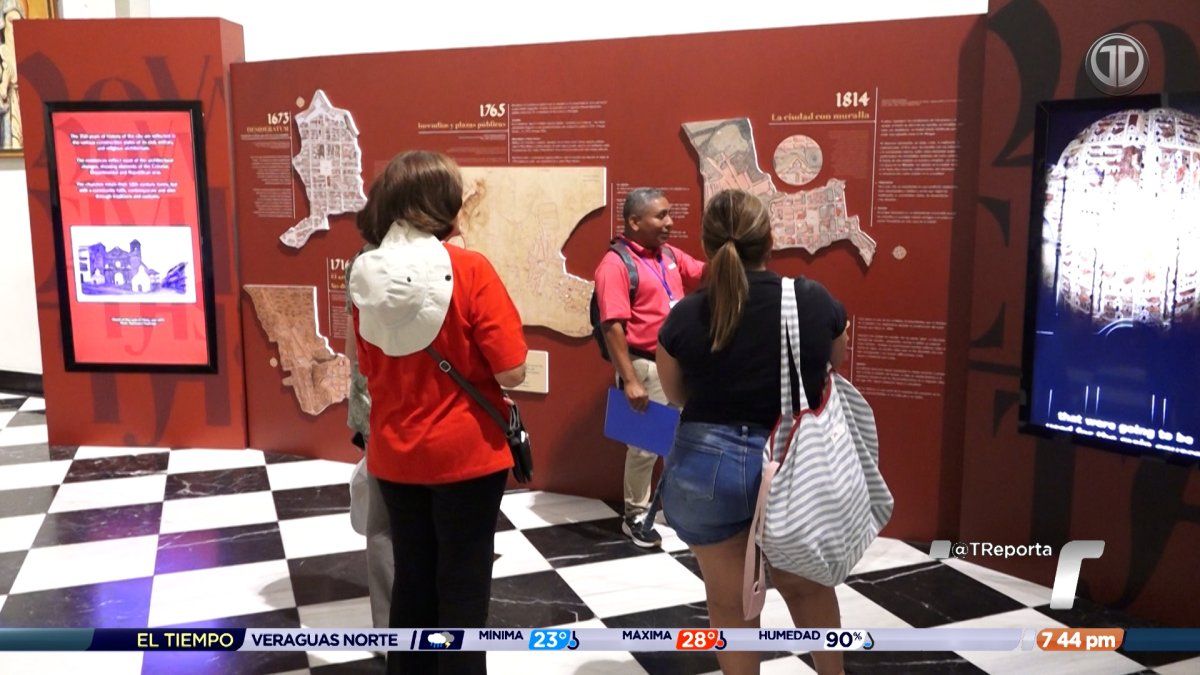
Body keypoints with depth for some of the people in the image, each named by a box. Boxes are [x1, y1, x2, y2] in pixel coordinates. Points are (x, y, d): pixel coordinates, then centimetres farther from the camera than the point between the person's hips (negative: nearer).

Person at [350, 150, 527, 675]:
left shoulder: (365, 273, -3)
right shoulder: (469, 270, -18)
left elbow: (369, 367, 10)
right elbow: (512, 372, -18)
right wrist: (473, 367, 1)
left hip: (394, 454, 5)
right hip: (465, 452, -5)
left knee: (411, 579, 20)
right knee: (463, 585, 10)